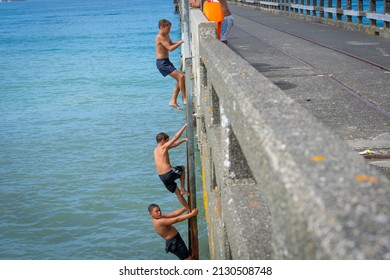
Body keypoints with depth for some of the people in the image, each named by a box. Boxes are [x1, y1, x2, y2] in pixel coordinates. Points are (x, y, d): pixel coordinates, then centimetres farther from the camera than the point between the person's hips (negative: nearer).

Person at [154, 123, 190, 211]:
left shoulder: (155, 150, 15)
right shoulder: (164, 147, -9)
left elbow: (174, 144, 24)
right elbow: (176, 137, -9)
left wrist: (183, 140, 27)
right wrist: (185, 126, -1)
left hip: (162, 177, 7)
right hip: (169, 174, -7)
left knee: (178, 193, 17)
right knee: (182, 168, 25)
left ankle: (189, 210, 21)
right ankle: (183, 189, 18)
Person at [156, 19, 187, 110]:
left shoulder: (166, 35, 14)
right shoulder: (160, 37, -16)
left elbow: (171, 44, 31)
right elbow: (170, 48, -23)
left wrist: (181, 41, 15)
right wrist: (181, 42, -18)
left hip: (166, 62, 11)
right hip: (162, 62, -10)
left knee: (179, 79, 11)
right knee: (181, 77, -18)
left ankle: (173, 101, 13)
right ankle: (185, 99, -10)